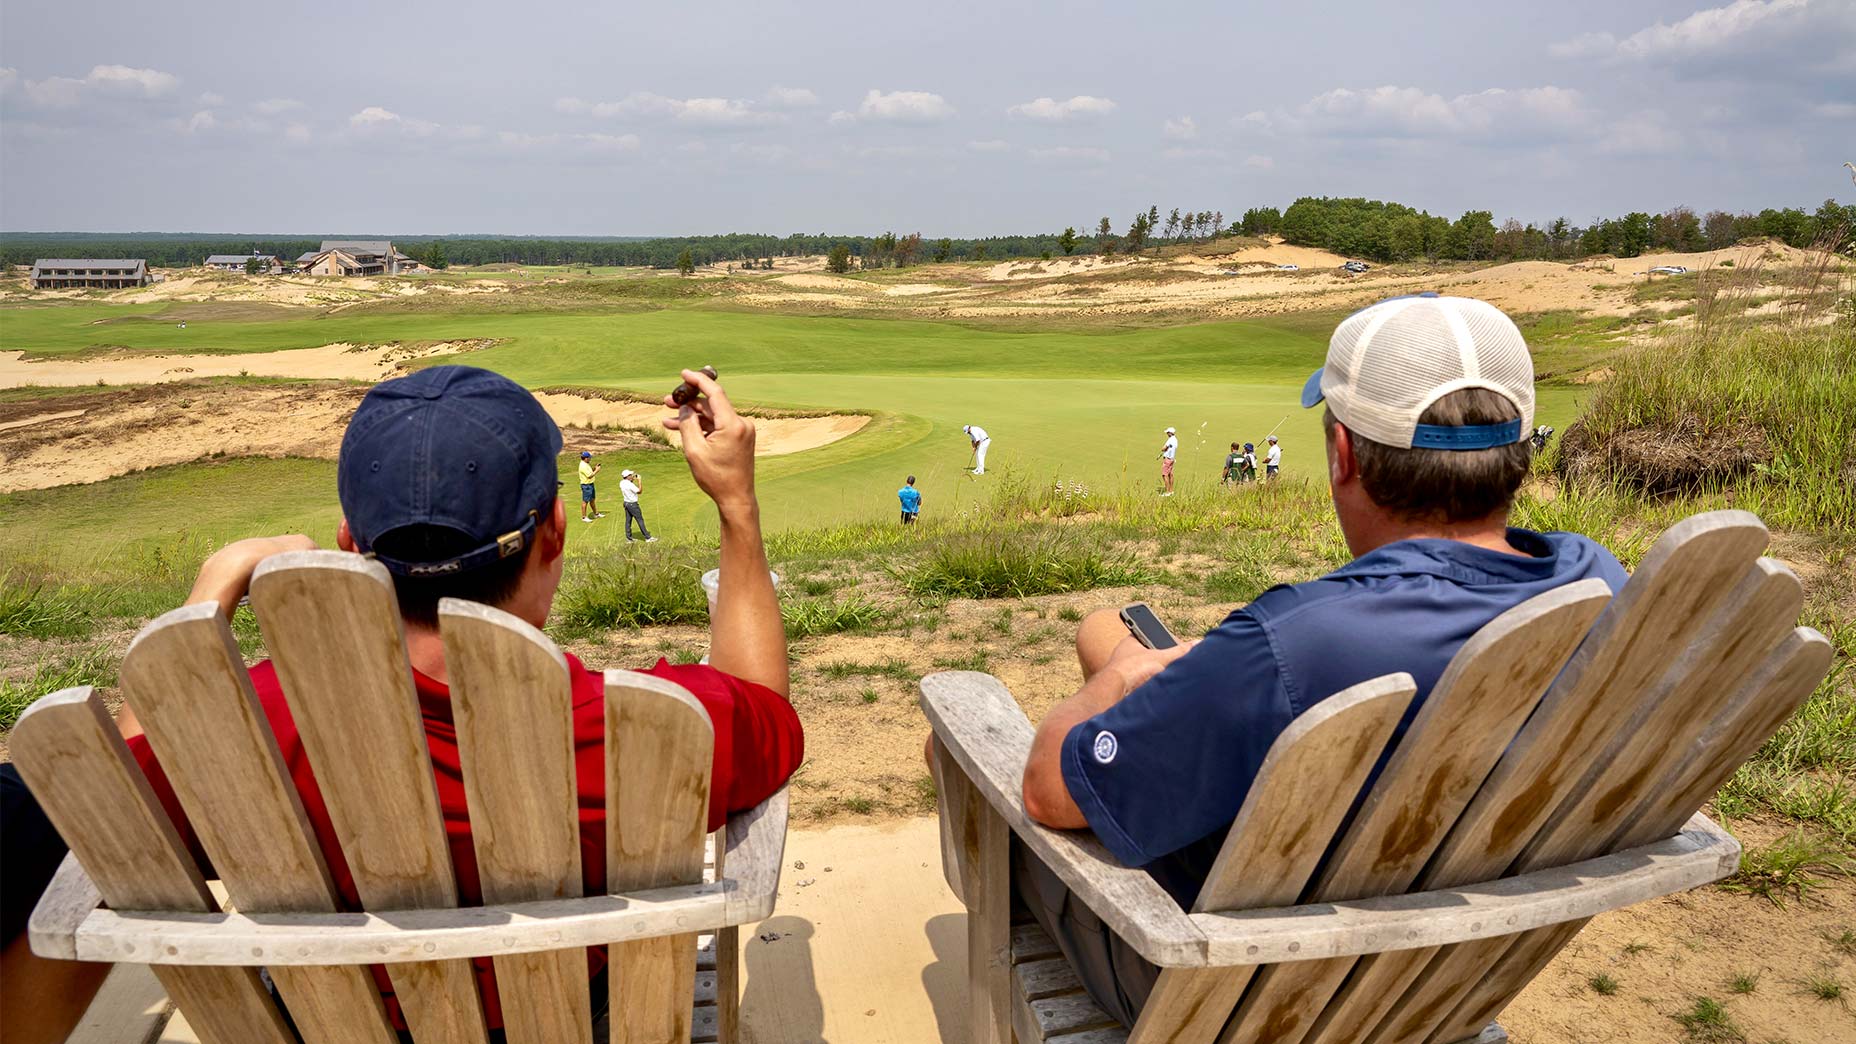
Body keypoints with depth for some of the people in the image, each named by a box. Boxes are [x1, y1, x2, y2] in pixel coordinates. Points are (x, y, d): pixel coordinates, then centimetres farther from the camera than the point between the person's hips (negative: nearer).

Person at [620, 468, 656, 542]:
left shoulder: (621, 483, 0)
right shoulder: (630, 485, -25)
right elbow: (639, 491, -16)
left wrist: (632, 480, 11)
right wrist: (639, 481, -13)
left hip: (626, 503, 8)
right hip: (632, 504, -8)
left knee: (628, 521, 12)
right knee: (640, 520, -1)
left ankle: (628, 538, 16)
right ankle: (648, 538, 4)